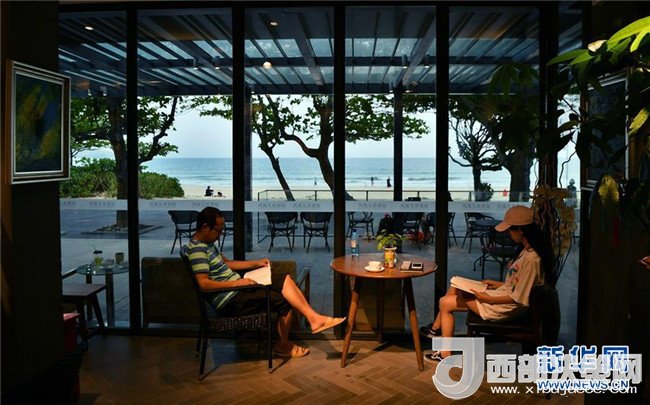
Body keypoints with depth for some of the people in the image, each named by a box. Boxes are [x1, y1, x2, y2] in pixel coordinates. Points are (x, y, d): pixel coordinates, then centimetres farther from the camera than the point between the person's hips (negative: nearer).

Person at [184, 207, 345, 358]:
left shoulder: (207, 243, 14)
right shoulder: (196, 249, -18)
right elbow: (204, 283, -26)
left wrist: (256, 263, 14)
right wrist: (237, 282, -24)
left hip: (236, 286, 10)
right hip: (229, 300, -10)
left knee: (284, 279, 0)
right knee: (283, 300, -11)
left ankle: (314, 318, -3)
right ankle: (283, 346, 7)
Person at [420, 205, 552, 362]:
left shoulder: (531, 258, -29)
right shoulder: (528, 249, 1)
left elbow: (519, 298, -26)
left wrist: (488, 299, -19)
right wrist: (499, 284, 8)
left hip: (505, 308, -10)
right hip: (504, 293, 10)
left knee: (446, 303, -3)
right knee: (455, 287, 14)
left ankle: (445, 354, 9)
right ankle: (436, 328, 23)